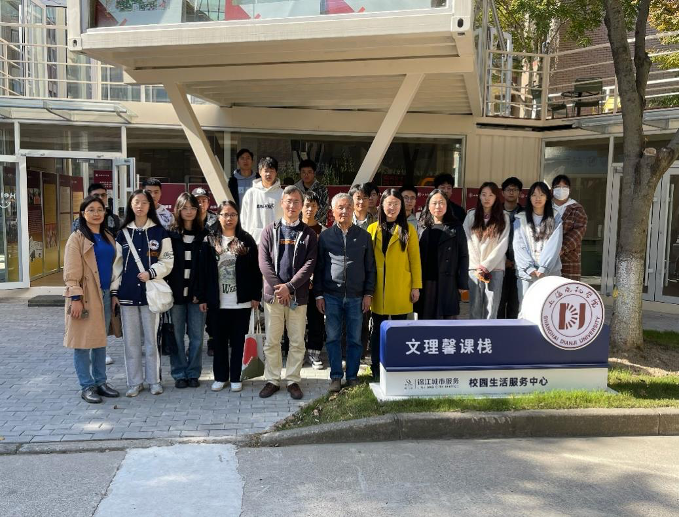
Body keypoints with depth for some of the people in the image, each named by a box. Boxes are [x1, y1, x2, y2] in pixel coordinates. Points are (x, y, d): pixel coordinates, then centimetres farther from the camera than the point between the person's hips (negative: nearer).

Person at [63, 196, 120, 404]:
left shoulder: (108, 237, 14)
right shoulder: (77, 238, -4)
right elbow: (71, 272, -10)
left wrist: (114, 293, 10)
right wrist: (75, 297, -17)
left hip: (105, 294, 6)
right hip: (86, 296, -6)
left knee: (100, 340, 12)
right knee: (84, 341, 0)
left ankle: (100, 382, 21)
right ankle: (86, 386, 8)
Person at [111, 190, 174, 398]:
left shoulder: (160, 232, 2)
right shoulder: (123, 233, 9)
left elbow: (167, 261, 0)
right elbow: (117, 264, 8)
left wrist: (151, 273, -16)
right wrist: (114, 291, 3)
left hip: (151, 292, -2)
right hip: (127, 293, 2)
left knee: (151, 338, 3)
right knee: (131, 339, 6)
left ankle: (153, 379, 16)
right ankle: (134, 382, 16)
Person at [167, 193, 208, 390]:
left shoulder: (204, 235, 5)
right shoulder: (170, 235, 4)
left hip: (197, 294, 0)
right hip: (175, 293, 0)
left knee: (197, 337, 4)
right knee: (177, 336, 6)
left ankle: (193, 373, 17)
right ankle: (179, 374, 17)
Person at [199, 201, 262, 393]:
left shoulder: (246, 240, 1)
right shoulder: (210, 241, 3)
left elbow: (255, 269, 0)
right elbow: (204, 270, 2)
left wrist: (256, 296, -4)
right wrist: (203, 297, -1)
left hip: (241, 301, -1)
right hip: (218, 301, 1)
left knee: (238, 340, 7)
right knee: (220, 340, 10)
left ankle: (235, 378, 17)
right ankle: (220, 377, 22)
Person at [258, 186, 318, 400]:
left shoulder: (308, 234, 5)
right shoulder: (270, 231, 7)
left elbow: (310, 264, -4)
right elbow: (264, 262, -2)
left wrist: (290, 287, -15)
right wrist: (278, 287, -13)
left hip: (298, 296, 0)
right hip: (273, 294, 0)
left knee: (297, 342, 5)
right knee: (272, 341, 6)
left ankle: (293, 380, 17)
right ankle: (272, 380, 18)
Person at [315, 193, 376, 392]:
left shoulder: (363, 236, 6)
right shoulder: (325, 236, 5)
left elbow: (370, 267, 7)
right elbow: (318, 268, 6)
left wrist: (368, 294, 1)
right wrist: (318, 295, 1)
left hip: (356, 297, 0)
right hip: (332, 296, 0)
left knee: (355, 339, 7)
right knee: (333, 338, 4)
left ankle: (352, 376, 19)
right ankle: (336, 376, 15)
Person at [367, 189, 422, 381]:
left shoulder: (408, 229, 3)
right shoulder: (373, 229, 7)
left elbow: (415, 259, 2)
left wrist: (416, 286, -3)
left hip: (401, 289, -1)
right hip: (378, 288, 1)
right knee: (378, 329, 8)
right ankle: (376, 369, 17)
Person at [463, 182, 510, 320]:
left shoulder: (503, 218, 7)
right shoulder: (471, 216, 9)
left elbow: (503, 245, 0)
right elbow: (467, 242, 3)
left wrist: (486, 266, -9)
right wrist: (477, 266, -6)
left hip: (495, 268, -1)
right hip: (474, 268, 1)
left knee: (491, 308, -3)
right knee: (475, 307, 1)